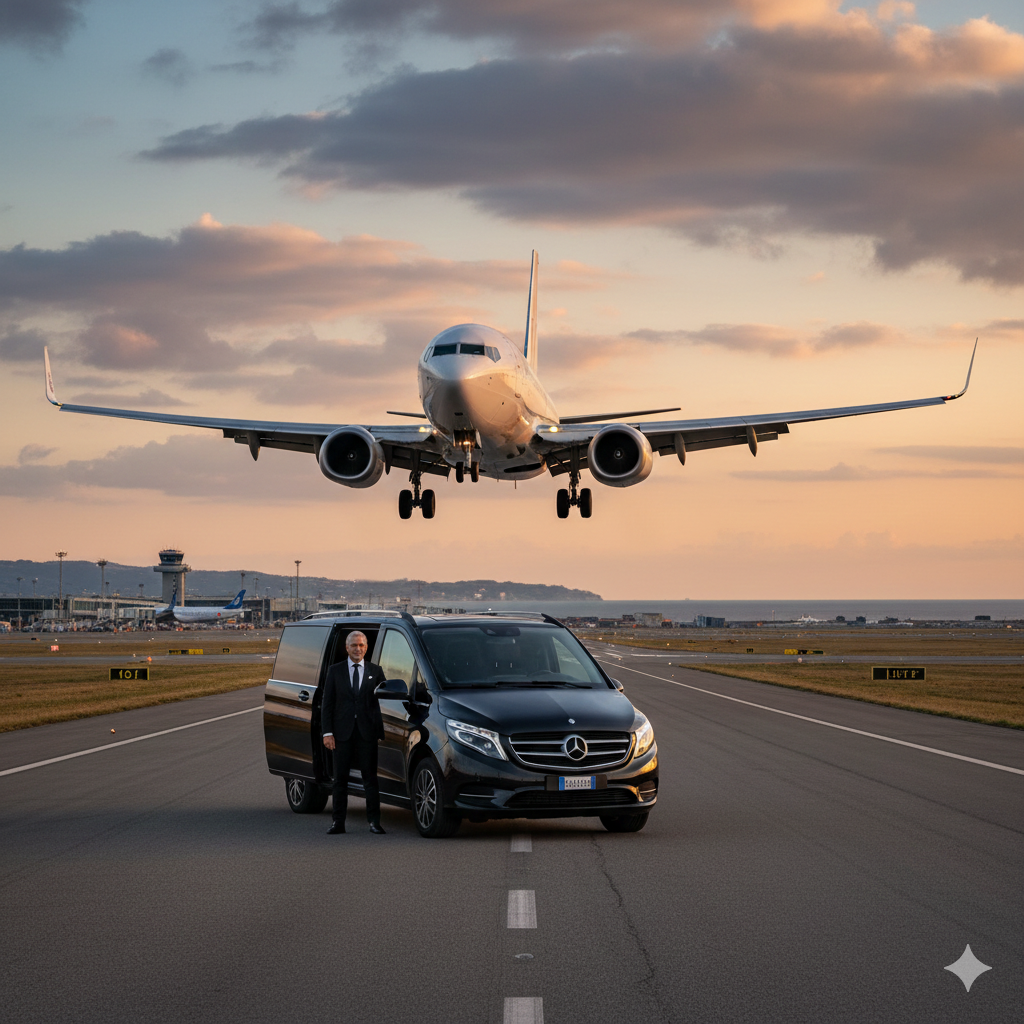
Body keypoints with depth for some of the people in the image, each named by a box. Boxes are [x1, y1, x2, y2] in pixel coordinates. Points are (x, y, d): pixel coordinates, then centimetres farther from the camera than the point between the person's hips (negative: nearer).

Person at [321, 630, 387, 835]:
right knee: (340, 778, 5)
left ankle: (374, 822, 3)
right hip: (342, 732, 1)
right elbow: (327, 703, 5)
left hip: (367, 733, -1)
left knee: (370, 778, 0)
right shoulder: (335, 671, 7)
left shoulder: (375, 671, 7)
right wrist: (327, 732, -5)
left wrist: (380, 730, -3)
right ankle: (338, 822, 10)